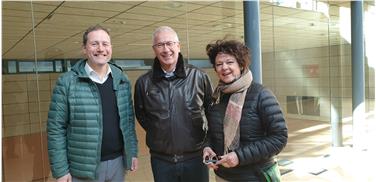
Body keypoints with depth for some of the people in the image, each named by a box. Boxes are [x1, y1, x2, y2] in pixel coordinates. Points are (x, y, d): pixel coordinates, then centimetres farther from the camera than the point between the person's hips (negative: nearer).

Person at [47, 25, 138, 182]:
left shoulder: (122, 80, 2)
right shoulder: (67, 82, -10)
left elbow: (129, 120, 8)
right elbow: (56, 129, -9)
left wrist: (132, 152, 6)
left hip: (118, 162, 4)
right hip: (83, 168, -3)